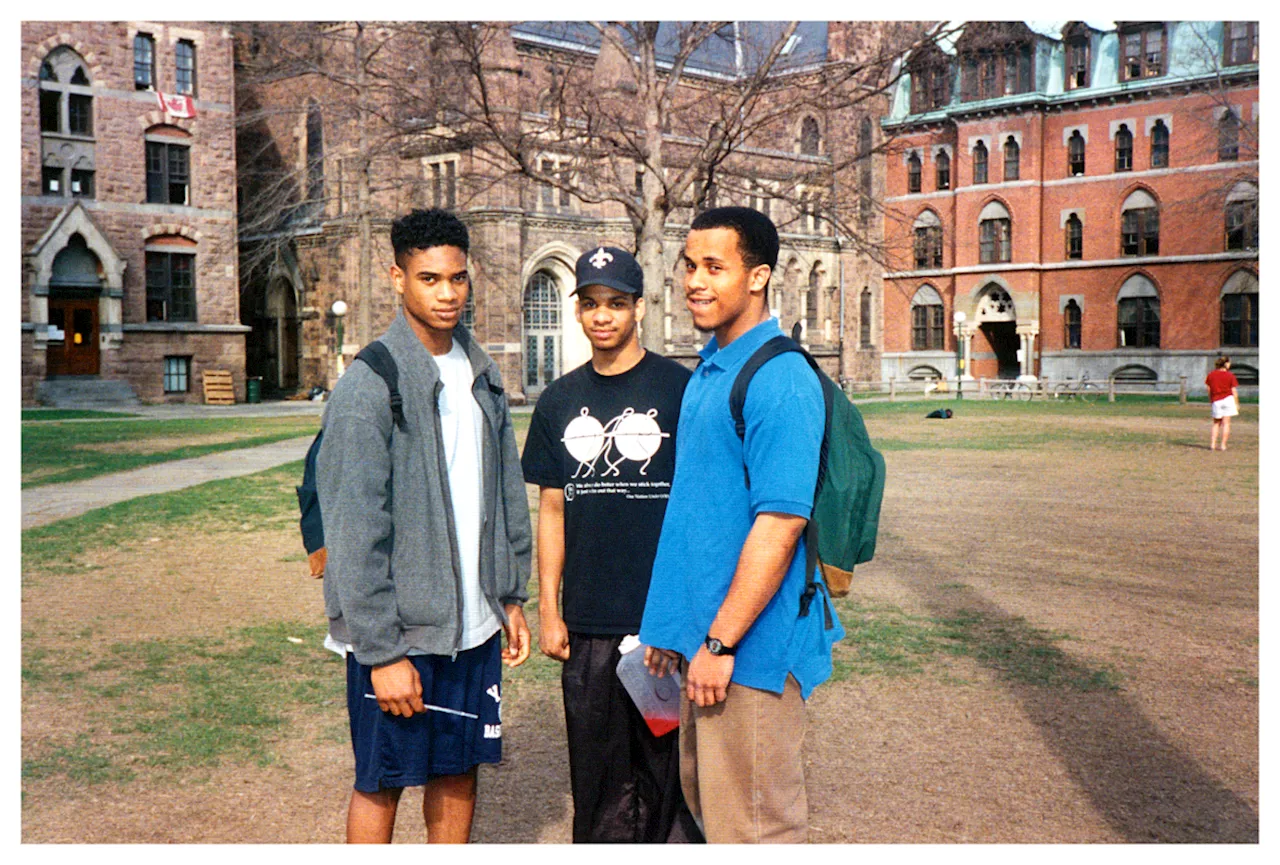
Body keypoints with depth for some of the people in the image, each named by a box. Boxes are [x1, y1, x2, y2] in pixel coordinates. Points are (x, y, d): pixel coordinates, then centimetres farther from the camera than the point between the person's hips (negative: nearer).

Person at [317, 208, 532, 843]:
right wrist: (381, 650, -17)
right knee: (381, 784, 7)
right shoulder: (369, 386, -14)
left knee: (459, 771, 16)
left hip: (474, 624, 6)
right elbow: (355, 532, -16)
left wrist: (512, 596, 12)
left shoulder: (482, 375, 8)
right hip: (399, 631, -6)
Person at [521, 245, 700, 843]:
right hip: (586, 624, 4)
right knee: (598, 770, 12)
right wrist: (548, 609, 8)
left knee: (667, 763, 3)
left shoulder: (680, 389, -3)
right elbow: (552, 511, 12)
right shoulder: (559, 401, 9)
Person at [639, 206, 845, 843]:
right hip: (705, 633, 9)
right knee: (704, 801, 21)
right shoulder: (709, 370, 12)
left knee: (753, 825, 3)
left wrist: (721, 642, -20)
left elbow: (780, 522, -22)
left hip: (751, 646, -9)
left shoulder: (779, 379, -17)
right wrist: (676, 624, 16)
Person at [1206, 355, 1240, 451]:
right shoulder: (1230, 375, -3)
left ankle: (1212, 444, 5)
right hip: (1228, 399, -2)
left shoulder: (1211, 375, 5)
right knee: (1226, 423, 3)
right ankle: (1223, 445, 0)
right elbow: (1234, 391, -2)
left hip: (1216, 401, 3)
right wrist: (1237, 404, 5)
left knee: (1216, 423, 14)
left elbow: (1209, 390, 7)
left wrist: (1211, 402, 17)